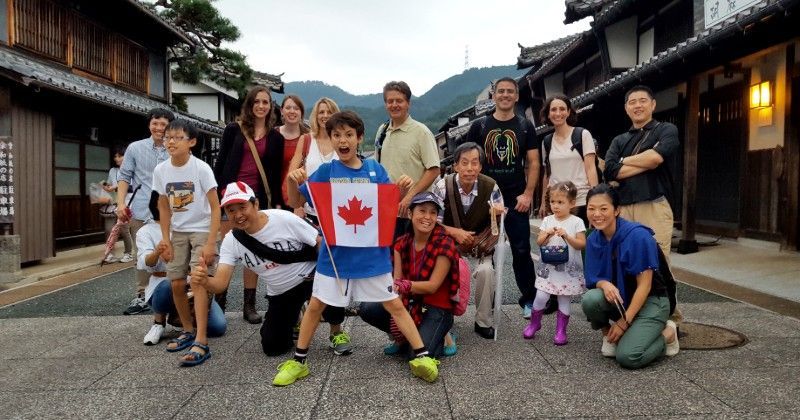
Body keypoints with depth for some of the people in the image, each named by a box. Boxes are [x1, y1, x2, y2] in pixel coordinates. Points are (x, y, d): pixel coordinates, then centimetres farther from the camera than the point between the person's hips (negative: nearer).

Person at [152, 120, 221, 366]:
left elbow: (215, 207, -15)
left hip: (202, 230, -5)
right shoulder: (161, 170, -3)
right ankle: (188, 331, 25)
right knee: (176, 283, 4)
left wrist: (210, 243, -20)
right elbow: (164, 208, 7)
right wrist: (166, 240, 1)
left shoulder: (201, 168, -17)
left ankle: (201, 342, -16)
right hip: (178, 232, 5)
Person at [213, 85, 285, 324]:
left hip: (258, 198, 1)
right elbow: (220, 163, 5)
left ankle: (249, 305, 11)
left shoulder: (275, 138, 9)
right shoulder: (234, 130, 5)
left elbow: (276, 174, 10)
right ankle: (220, 301, 10)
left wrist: (277, 203, 3)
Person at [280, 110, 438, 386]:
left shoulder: (375, 169, -1)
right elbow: (296, 203, 1)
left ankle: (422, 357, 14)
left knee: (395, 305, 4)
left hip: (372, 254, 0)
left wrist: (402, 189, -16)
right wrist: (292, 182, -19)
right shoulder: (326, 171, -2)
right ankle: (298, 361, 26)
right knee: (315, 305, 10)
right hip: (335, 253, 1)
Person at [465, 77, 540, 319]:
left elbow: (533, 163, 3)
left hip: (516, 200, 0)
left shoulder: (525, 127, 6)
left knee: (521, 250, 0)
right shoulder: (479, 127, 6)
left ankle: (529, 299, 12)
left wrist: (528, 194, -7)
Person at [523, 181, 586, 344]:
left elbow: (582, 244, -11)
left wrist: (566, 236, -23)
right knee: (541, 296, -1)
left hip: (568, 269, -2)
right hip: (549, 267, 2)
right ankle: (534, 323, 22)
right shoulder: (547, 220, 3)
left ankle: (561, 330, 20)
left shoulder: (576, 222, -6)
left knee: (564, 300, 6)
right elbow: (539, 242, 1)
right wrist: (547, 235, -18)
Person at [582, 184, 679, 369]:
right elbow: (592, 279, 0)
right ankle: (609, 333, 1)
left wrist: (624, 322, -18)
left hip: (649, 301, -4)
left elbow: (644, 285, -19)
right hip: (619, 299, 5)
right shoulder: (593, 240, -4)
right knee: (590, 299, -30)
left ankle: (667, 334, 5)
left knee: (627, 357, -25)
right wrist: (604, 284, -25)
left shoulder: (638, 236, -21)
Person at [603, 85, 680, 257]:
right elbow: (610, 171, 1)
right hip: (623, 208, 4)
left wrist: (624, 161, 4)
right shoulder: (619, 140, 19)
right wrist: (646, 162, -5)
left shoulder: (667, 130, 10)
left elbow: (656, 157, -11)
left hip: (654, 206, -4)